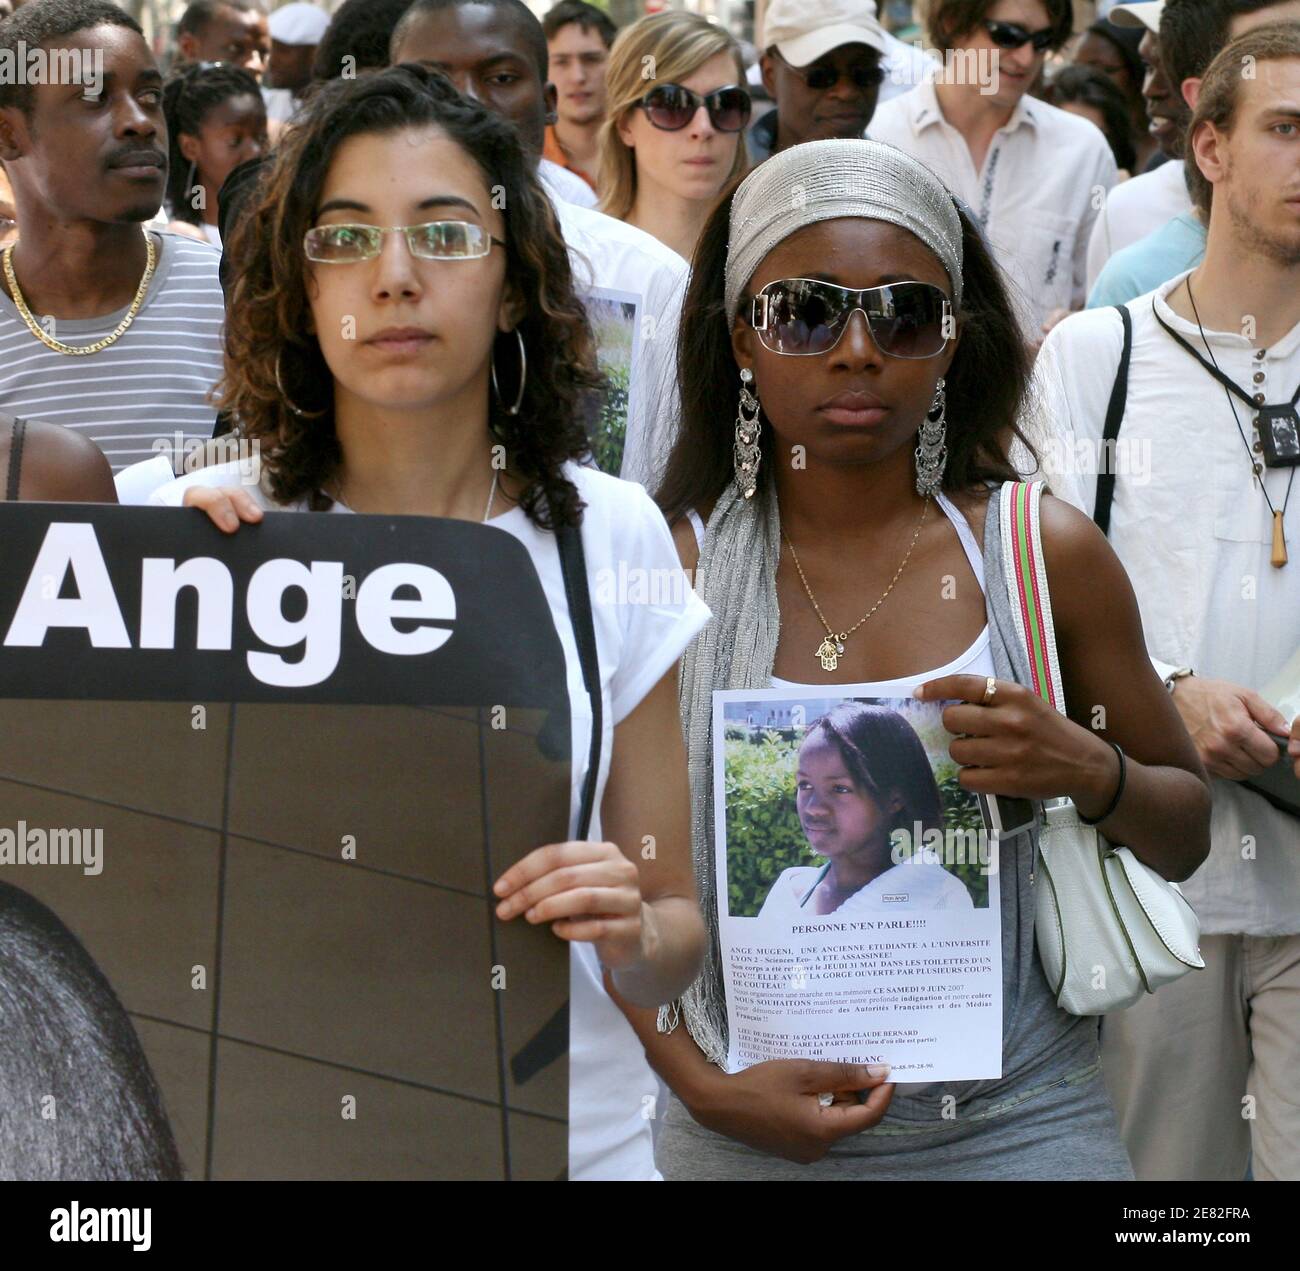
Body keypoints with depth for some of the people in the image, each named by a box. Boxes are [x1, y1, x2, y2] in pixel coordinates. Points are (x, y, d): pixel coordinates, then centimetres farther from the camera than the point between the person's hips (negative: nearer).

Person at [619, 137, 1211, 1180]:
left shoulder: (1047, 553, -2)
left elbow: (1186, 838, 7)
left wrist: (1091, 773, -13)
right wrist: (704, 1086, -12)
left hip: (1017, 1127, 1)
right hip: (753, 1137, -1)